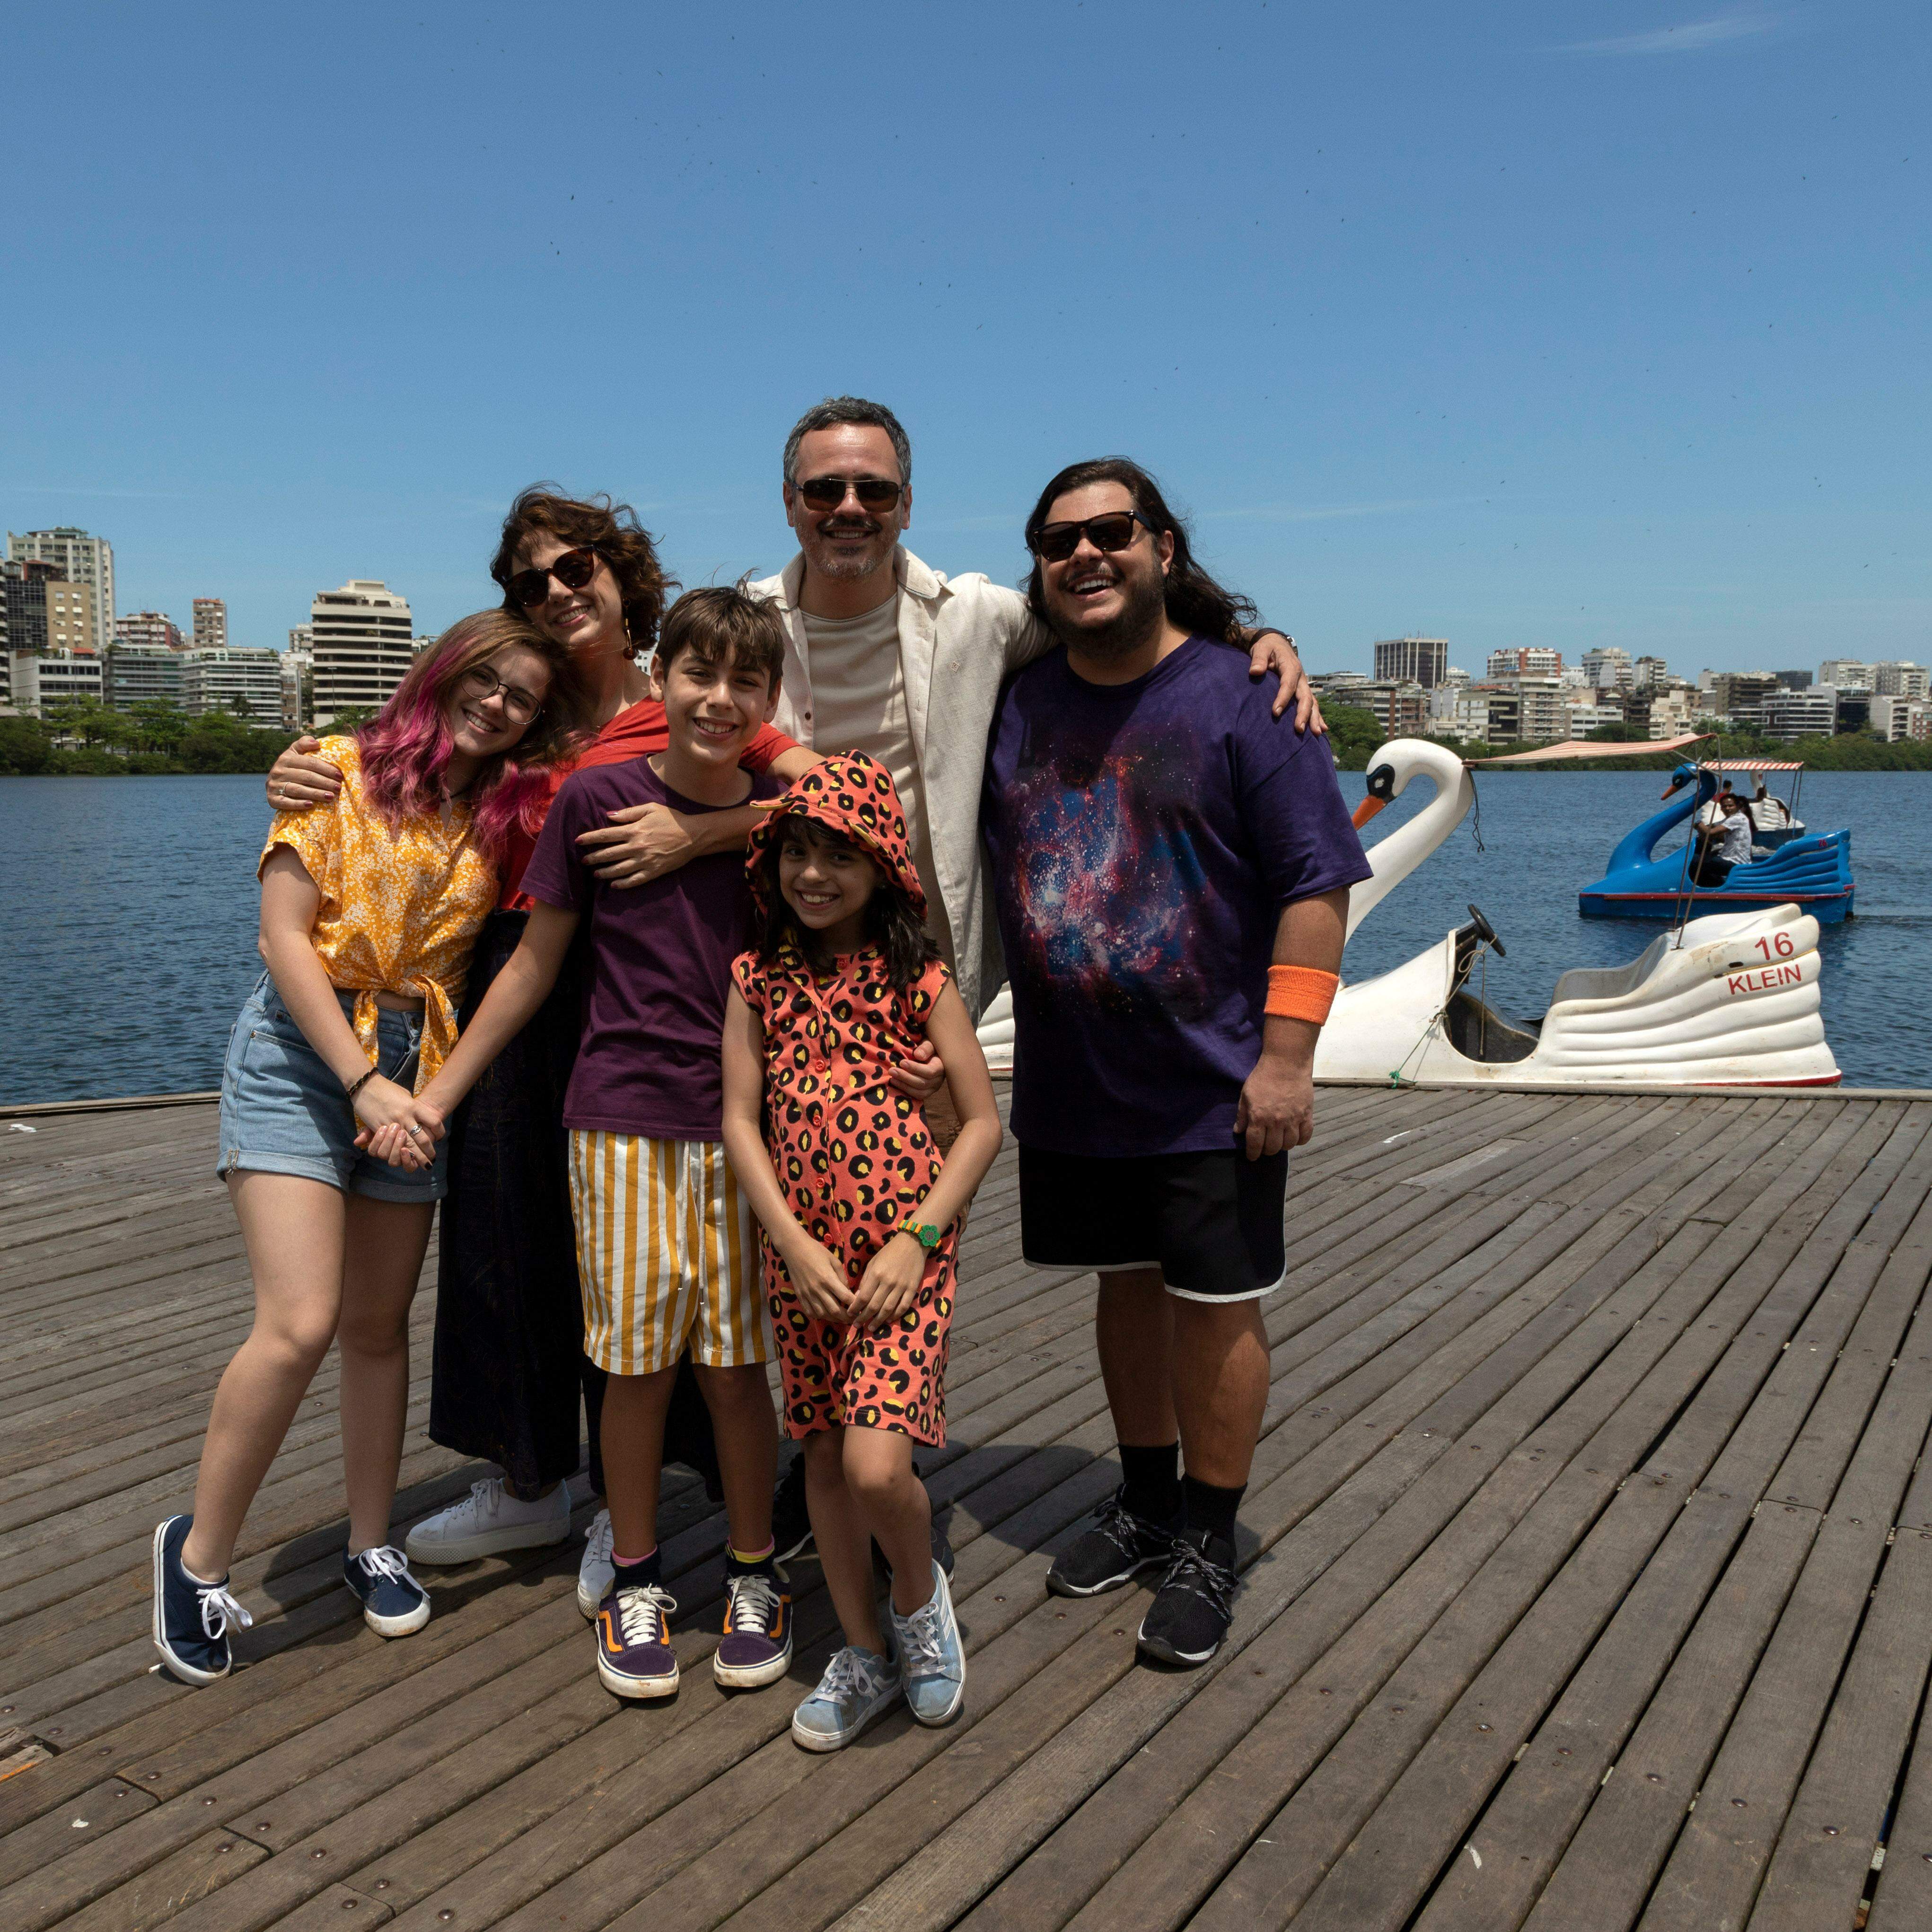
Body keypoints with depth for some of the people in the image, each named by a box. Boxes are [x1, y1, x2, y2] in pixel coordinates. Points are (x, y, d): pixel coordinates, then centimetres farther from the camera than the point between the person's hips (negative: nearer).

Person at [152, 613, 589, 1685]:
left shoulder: (504, 815, 8)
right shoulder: (340, 770, -4)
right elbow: (284, 936, -10)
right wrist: (363, 1082, -15)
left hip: (419, 1064, 4)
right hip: (301, 1051, -4)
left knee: (379, 1323, 11)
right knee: (299, 1324, -13)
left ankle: (371, 1545, 27)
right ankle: (200, 1551, 7)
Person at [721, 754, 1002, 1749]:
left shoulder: (920, 980, -4)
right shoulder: (758, 979, 5)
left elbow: (982, 1120, -4)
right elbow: (740, 1118, 2)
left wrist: (914, 1240, -12)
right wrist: (793, 1242, -8)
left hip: (903, 1258, -4)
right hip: (801, 1256, 4)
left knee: (877, 1465, -16)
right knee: (825, 1457, 13)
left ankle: (921, 1597, 17)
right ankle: (865, 1652, 32)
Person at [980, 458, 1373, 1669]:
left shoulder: (1241, 693, -9)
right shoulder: (1022, 705, 6)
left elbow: (1317, 884, -12)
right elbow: (985, 870, 14)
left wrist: (1287, 1054, -16)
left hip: (1213, 1080, -4)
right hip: (1070, 1077, 5)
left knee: (1216, 1306, 6)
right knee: (1127, 1286, 17)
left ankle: (1209, 1545, 24)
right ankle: (1147, 1505, 36)